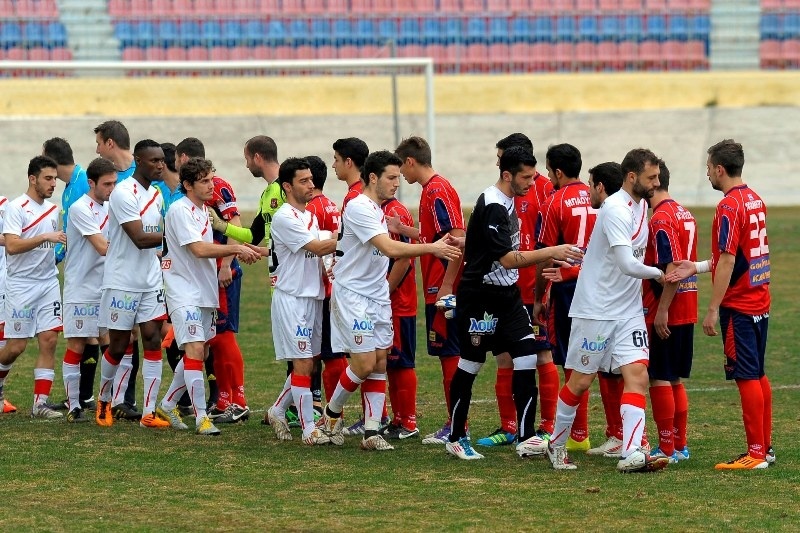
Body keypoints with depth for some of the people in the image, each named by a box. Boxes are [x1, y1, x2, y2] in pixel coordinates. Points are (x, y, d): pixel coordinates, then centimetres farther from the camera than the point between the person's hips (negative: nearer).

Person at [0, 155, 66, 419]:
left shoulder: (54, 209, 11)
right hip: (21, 285, -5)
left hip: (49, 282, 5)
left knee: (49, 339, -5)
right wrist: (45, 237, -26)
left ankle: (40, 403, -3)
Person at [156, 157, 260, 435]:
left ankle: (168, 405, 27)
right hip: (184, 293, -9)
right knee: (195, 350, -16)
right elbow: (199, 249, -24)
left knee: (199, 353, 13)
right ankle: (201, 417, -15)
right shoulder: (180, 210, -15)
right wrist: (235, 249, -20)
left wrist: (238, 252, 2)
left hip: (204, 292, 9)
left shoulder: (203, 209, 14)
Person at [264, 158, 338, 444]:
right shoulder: (284, 218, -14)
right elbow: (317, 247, -20)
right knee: (303, 363, -8)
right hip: (292, 299, -9)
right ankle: (309, 429, -6)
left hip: (313, 297, 9)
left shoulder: (311, 216, 15)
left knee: (307, 362, 12)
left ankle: (278, 411, 27)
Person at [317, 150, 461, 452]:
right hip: (352, 294, -9)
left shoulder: (378, 210, 13)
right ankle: (331, 414, 12)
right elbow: (390, 249, -26)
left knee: (380, 363, 3)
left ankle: (371, 432, 4)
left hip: (378, 296, 9)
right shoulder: (359, 208, -18)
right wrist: (431, 248, -26)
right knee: (364, 364, -10)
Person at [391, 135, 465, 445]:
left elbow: (457, 239, -22)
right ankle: (454, 423, 16)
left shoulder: (438, 191, -15)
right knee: (448, 354, 11)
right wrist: (402, 230, 20)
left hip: (444, 288, -10)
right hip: (437, 288, 10)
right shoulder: (432, 190, 15)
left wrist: (447, 284, -23)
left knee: (450, 355, -6)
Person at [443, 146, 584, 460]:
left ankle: (526, 437, -2)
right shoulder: (492, 207, -20)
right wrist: (551, 252, -29)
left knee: (527, 359, -3)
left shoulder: (507, 203, 9)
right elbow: (508, 259, -26)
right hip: (479, 297, -8)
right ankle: (456, 438, 15)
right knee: (469, 366, 3)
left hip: (507, 294, 8)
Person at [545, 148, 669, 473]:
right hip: (596, 309, -7)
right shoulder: (616, 210, -19)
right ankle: (557, 444, 23)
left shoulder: (641, 205, 9)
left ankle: (632, 453, -15)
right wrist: (658, 274, -11)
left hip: (629, 310, 7)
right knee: (581, 381, 3)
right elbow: (627, 264, -25)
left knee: (637, 374, -8)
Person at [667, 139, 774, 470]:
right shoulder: (755, 200, 11)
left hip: (738, 306, -9)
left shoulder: (728, 207, -17)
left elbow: (728, 262, -20)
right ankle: (765, 447, 19)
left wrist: (713, 310, -18)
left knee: (747, 378, -5)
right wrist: (697, 268, 12)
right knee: (758, 375, 14)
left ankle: (755, 453, -3)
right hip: (759, 302, 9)